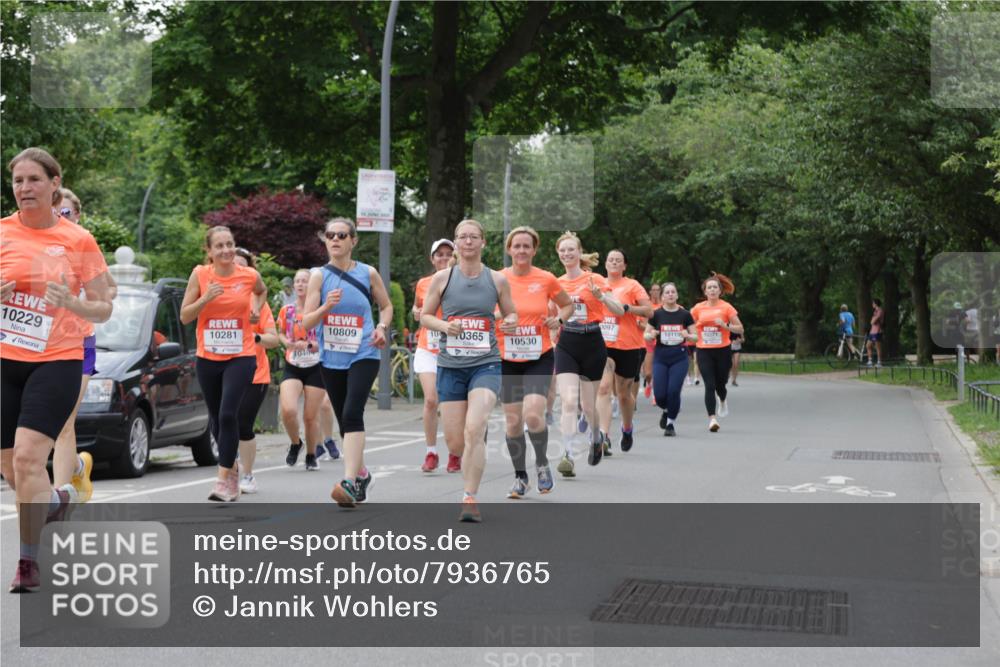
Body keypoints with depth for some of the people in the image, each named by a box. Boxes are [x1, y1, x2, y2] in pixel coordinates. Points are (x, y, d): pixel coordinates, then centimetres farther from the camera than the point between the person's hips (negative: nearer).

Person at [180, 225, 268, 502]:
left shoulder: (249, 276, -3)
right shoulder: (200, 275, -4)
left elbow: (262, 291, 22)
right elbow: (184, 316, -3)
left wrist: (256, 309, 3)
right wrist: (206, 298, -19)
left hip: (241, 357, -2)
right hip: (207, 358, 2)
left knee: (228, 415, -17)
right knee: (216, 418, 13)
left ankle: (224, 479, -14)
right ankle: (232, 468, 35)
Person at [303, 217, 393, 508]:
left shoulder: (368, 273, 1)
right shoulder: (319, 276, 1)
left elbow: (386, 306, 16)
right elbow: (305, 323, -4)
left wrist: (382, 328, -4)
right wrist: (326, 306, -22)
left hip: (363, 356, -3)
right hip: (331, 359, 3)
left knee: (352, 414, -21)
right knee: (344, 419, 12)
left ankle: (350, 482, -27)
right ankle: (361, 473, 33)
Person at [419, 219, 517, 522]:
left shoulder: (497, 279, 3)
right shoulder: (442, 278, 2)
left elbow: (510, 315, 15)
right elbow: (424, 317, 8)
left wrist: (510, 323, -8)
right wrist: (444, 326, -12)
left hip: (486, 364, -1)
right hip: (451, 366, 1)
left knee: (474, 430, -22)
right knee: (455, 444, 2)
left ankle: (470, 499, -14)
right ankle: (478, 447, 40)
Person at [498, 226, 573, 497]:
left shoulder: (546, 279, -3)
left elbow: (568, 305, 13)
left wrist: (559, 319, -6)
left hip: (540, 358, -1)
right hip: (507, 359, 2)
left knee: (533, 415, -18)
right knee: (513, 421, 4)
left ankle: (542, 463, 8)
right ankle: (520, 476, 22)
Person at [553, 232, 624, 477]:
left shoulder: (594, 280, -4)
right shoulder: (556, 284, 7)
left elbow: (619, 311, -9)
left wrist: (601, 296, -25)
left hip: (592, 345, -2)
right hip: (566, 345, 2)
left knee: (588, 405, 8)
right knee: (568, 401, -15)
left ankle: (596, 437, 39)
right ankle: (568, 455, -18)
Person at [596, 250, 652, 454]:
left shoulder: (632, 286, 0)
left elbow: (649, 310, -6)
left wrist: (626, 308, -17)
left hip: (629, 346, -1)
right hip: (603, 345, 1)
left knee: (623, 393, 10)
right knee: (603, 388, -16)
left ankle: (627, 429, 38)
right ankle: (604, 437, -21)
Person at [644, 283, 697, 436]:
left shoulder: (685, 314, 3)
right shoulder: (656, 314, 2)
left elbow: (695, 336, 6)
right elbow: (646, 335, 7)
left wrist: (688, 336, -15)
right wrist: (651, 335, -16)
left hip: (679, 357, 0)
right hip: (660, 357, 0)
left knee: (674, 391, -11)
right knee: (659, 394, -6)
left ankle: (671, 423, 9)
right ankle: (666, 411, 29)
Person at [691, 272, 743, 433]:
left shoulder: (726, 307, -2)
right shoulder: (698, 308, 3)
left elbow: (740, 329, -2)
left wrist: (725, 325, -17)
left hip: (723, 350, 0)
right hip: (704, 351, 1)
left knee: (720, 383, 10)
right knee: (709, 385, -11)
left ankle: (723, 401, 46)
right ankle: (712, 418, -13)